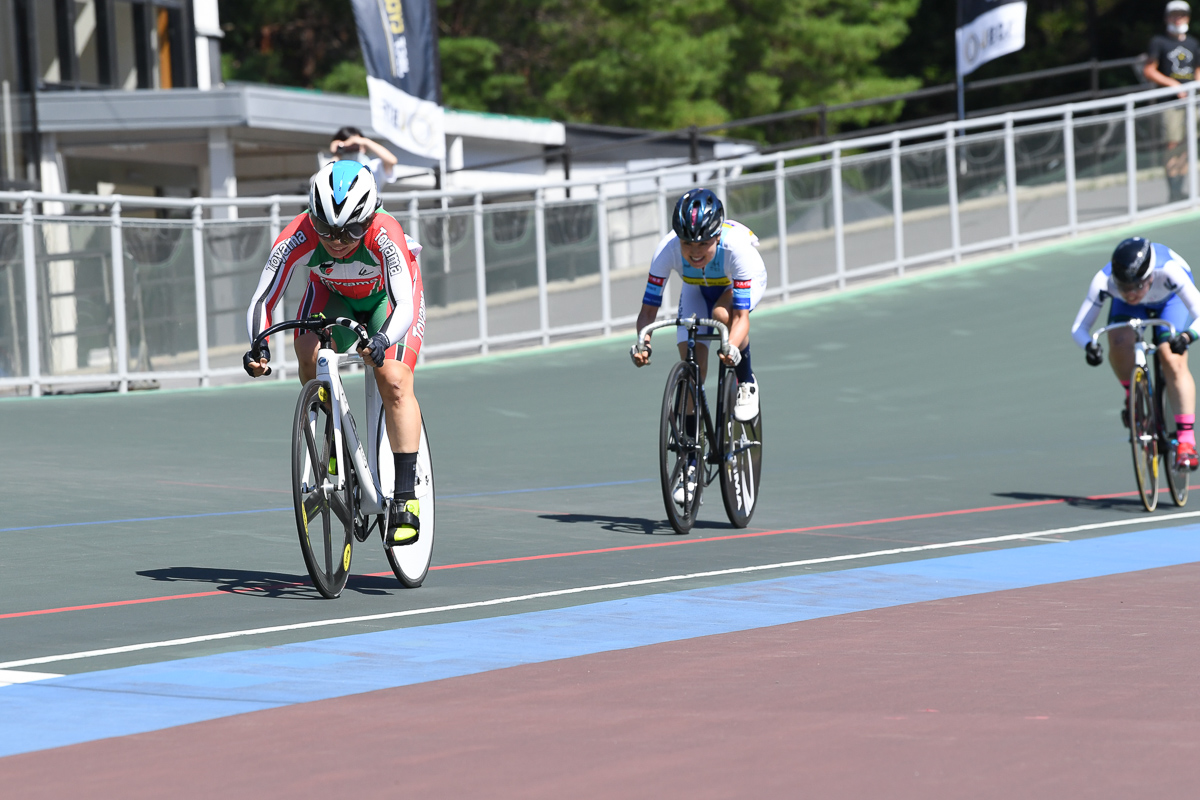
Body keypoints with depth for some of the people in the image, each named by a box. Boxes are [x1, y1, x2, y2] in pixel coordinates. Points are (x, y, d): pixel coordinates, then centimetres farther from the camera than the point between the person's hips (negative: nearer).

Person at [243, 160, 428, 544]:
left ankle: (405, 497, -18)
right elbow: (261, 300, -33)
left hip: (386, 295, -2)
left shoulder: (384, 236, -40)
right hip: (332, 293, 2)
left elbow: (404, 306, -45)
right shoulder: (298, 238, -35)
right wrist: (259, 346, -52)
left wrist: (383, 341, -65)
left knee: (394, 381, -21)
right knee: (309, 356, -26)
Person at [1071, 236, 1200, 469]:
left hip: (1170, 299, -2)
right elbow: (1078, 328, -33)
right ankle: (1132, 396, -1)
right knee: (1119, 341, -30)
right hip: (1129, 310, 2)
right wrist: (1089, 346, -55)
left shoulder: (1168, 272, -44)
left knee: (1173, 361, -23)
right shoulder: (1104, 281, -38)